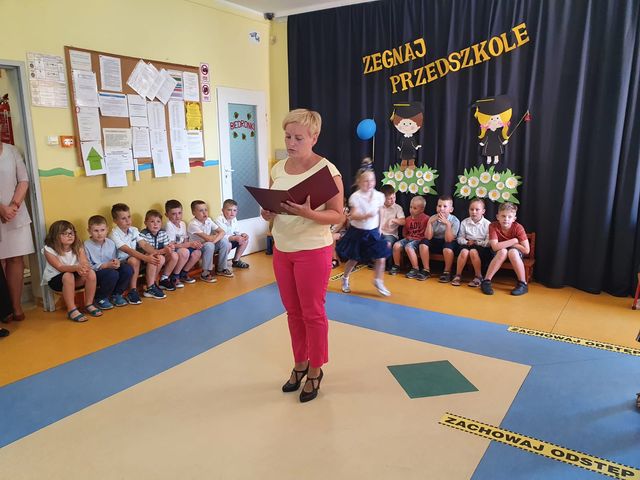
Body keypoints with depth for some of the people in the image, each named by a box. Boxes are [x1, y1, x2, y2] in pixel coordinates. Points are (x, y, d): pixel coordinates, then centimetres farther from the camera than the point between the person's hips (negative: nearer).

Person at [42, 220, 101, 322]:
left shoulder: (78, 247, -5)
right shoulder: (49, 250, -16)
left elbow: (85, 263, -19)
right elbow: (60, 267, -28)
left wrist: (84, 268, -45)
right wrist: (76, 267, -48)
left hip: (75, 279, 4)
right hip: (55, 279, -4)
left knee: (91, 273, -24)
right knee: (68, 276, -36)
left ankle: (89, 304, -10)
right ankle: (72, 310, -30)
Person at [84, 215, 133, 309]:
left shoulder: (110, 242, 4)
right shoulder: (87, 245, -12)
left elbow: (115, 258, 12)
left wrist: (117, 262, -13)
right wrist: (106, 265, -21)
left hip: (110, 269, 6)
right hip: (95, 273, -6)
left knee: (128, 269, -20)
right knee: (112, 274, -35)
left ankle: (116, 294, 1)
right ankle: (100, 299, -9)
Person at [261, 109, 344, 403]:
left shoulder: (326, 170, -12)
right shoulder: (278, 169, 6)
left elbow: (338, 215, -14)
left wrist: (307, 213, -30)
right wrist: (268, 214, -7)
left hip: (312, 251, -6)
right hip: (281, 249, 6)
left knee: (312, 313, 6)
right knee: (293, 311, 16)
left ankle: (315, 371, 25)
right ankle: (300, 364, 34)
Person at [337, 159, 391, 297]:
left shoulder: (379, 196, -4)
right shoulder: (355, 197, -16)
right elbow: (353, 215, -23)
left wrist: (379, 229, 14)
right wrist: (366, 215, -40)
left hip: (373, 232, 3)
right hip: (358, 232, -3)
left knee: (381, 258, -3)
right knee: (354, 259, 9)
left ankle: (378, 282, 18)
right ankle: (345, 279, 33)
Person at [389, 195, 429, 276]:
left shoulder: (426, 218, -10)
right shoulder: (408, 219, 10)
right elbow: (404, 232, 23)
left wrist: (421, 239, -18)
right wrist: (407, 236, 7)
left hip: (419, 239, -6)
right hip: (409, 238, 7)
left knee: (408, 247, -33)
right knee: (396, 245, -14)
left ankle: (415, 269, -21)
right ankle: (396, 266, 4)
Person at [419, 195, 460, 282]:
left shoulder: (454, 221, -16)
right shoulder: (433, 218, -8)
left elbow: (448, 240, -25)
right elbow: (428, 237, -15)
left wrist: (447, 224, -35)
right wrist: (429, 222, -25)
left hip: (449, 243, -4)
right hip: (436, 242, 4)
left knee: (447, 246, -35)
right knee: (424, 242, -22)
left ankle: (447, 272, -14)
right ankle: (426, 270, -9)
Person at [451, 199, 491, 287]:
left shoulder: (487, 224, -4)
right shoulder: (464, 222, 3)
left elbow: (488, 242, -8)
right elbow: (460, 238, 5)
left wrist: (477, 243, -15)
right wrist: (467, 242, -13)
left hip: (481, 247, -2)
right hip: (467, 245, 2)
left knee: (473, 252, -34)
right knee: (464, 252, -31)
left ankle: (478, 276, -17)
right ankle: (458, 276, -17)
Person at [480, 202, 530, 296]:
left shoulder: (518, 227, -21)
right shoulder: (493, 226, -21)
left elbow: (526, 250, -24)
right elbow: (495, 247, -31)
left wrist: (505, 244, -21)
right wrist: (514, 241, -27)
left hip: (516, 253, 0)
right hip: (499, 254, 0)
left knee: (512, 252, -33)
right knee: (503, 251, -33)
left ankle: (522, 284, -20)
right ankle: (486, 281, -25)